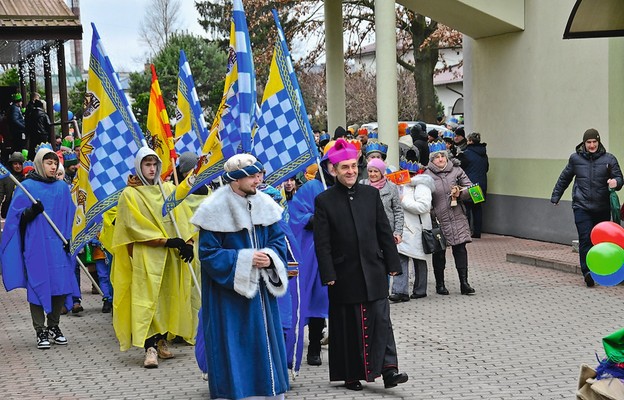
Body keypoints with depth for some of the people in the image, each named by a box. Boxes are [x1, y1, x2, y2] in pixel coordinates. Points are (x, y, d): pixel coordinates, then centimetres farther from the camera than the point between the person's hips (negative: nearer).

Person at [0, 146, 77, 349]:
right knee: (38, 285, -3)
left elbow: (69, 216, 14)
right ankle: (40, 331, 5)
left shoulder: (62, 188, 12)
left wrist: (69, 239, 3)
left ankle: (54, 326, 17)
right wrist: (32, 211, -20)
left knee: (61, 286, 0)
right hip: (36, 246, -3)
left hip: (58, 245, 3)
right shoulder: (26, 187, 1)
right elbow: (17, 216, -2)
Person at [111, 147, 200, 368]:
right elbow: (135, 226, -9)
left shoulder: (168, 189, 13)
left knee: (168, 298, 7)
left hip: (171, 254, 5)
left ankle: (162, 341, 19)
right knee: (146, 299, -10)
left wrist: (187, 243, -6)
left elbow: (182, 217, 9)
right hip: (146, 256, -4)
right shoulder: (130, 194, -1)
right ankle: (150, 348, -13)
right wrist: (166, 241, -15)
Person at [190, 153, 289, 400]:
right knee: (234, 343, -1)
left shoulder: (265, 203, 4)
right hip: (229, 290, -5)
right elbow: (208, 252, -12)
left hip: (261, 286, 5)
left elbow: (278, 239, 10)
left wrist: (270, 257, -12)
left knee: (265, 338, 9)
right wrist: (245, 259, -18)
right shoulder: (215, 209, -11)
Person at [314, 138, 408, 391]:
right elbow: (322, 243, -5)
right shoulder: (324, 201, -4)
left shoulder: (371, 194, 5)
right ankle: (351, 375, 18)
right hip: (344, 275, -2)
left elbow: (384, 231, 8)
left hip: (374, 271, 2)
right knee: (347, 326, 7)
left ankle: (388, 369, 0)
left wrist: (392, 263, 5)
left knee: (381, 320, -2)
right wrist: (328, 275, -10)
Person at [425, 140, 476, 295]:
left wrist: (460, 193, -12)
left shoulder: (456, 171, 5)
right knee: (438, 252, 6)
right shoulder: (427, 175, -1)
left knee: (460, 249, -4)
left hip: (457, 218, 1)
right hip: (438, 220, -1)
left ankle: (464, 283, 1)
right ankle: (440, 284, 18)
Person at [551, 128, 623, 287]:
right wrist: (555, 197, 25)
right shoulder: (575, 158, 7)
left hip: (602, 208, 1)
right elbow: (564, 179, 20)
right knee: (585, 239, -12)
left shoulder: (609, 159, 4)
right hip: (582, 207, -1)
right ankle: (587, 272, -16)